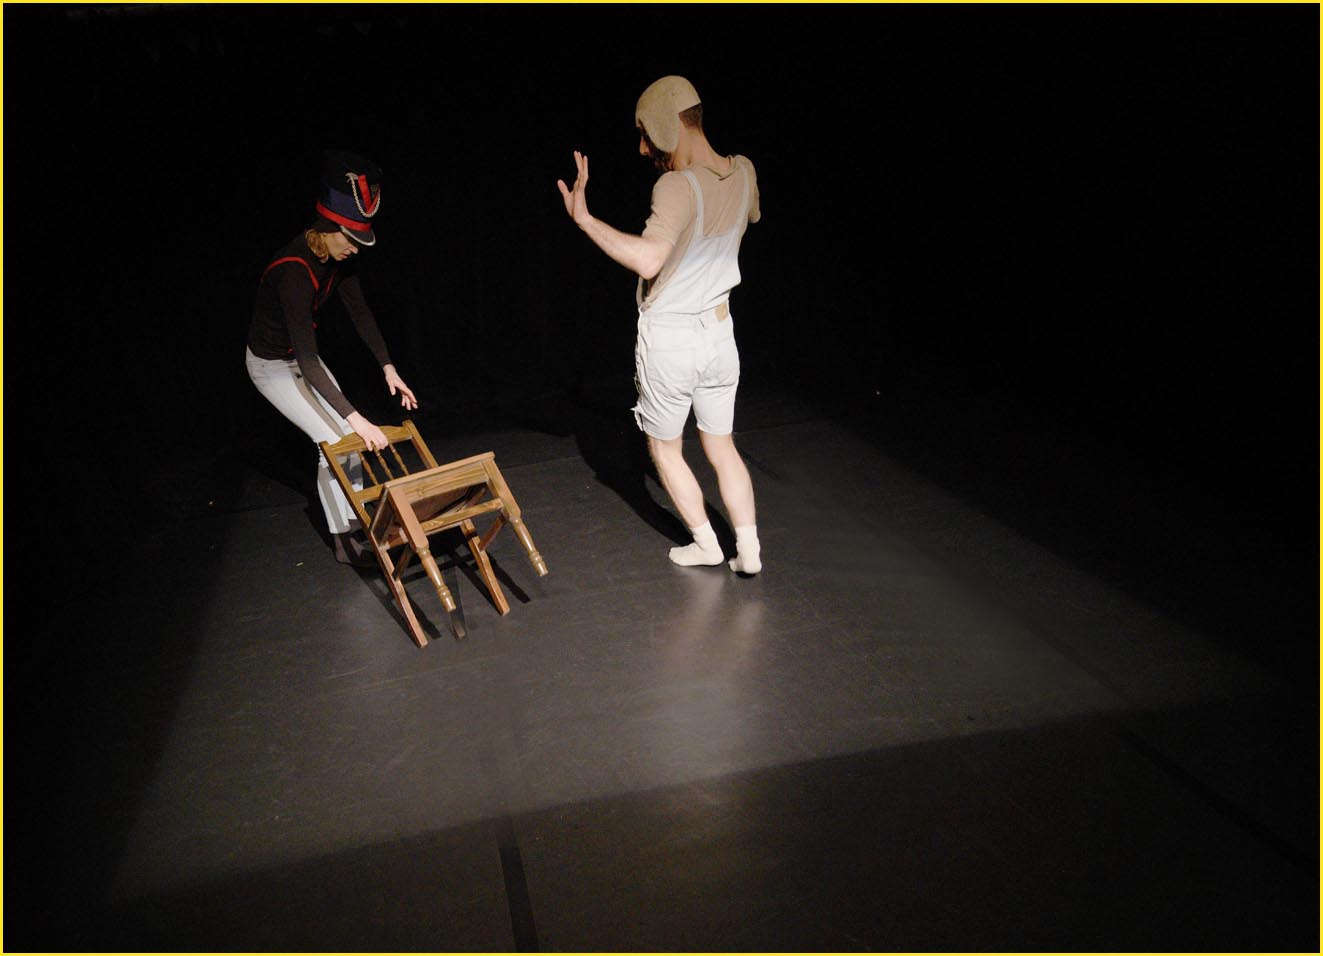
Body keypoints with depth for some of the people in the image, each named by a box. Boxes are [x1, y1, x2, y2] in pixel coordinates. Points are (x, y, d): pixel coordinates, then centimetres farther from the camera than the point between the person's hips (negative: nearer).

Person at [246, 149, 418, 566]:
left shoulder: (337, 256, -13)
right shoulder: (294, 271, -37)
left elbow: (359, 310, -1)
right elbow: (307, 362, -40)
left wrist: (388, 367, -8)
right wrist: (356, 418, -41)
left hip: (302, 357, 8)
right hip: (272, 365, -8)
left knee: (349, 439, 4)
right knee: (335, 441, -13)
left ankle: (352, 527, 17)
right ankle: (345, 543, 1)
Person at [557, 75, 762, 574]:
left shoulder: (678, 187, -23)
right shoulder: (742, 173, -1)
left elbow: (648, 260, -38)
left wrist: (584, 218, -33)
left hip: (668, 338, -6)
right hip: (718, 331, 6)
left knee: (665, 448, 16)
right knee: (721, 446, 18)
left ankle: (705, 544, 26)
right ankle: (749, 549, 20)